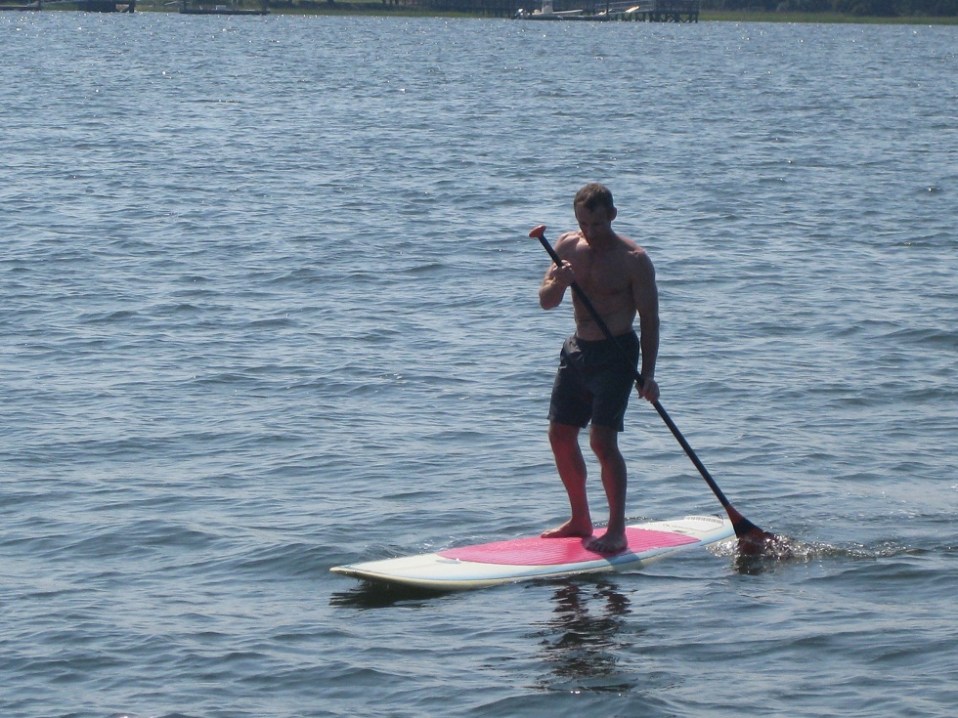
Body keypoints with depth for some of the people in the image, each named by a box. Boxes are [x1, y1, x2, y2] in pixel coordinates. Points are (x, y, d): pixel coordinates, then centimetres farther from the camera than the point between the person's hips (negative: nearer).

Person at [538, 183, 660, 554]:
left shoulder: (633, 259, -12)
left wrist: (648, 375, -14)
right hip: (577, 349, 6)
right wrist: (558, 283, -22)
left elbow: (649, 318, -9)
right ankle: (580, 519, 23)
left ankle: (617, 530, -8)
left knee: (602, 440, -14)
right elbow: (545, 302, 2)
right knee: (560, 435, 8)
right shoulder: (567, 246, 3)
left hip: (615, 354, -6)